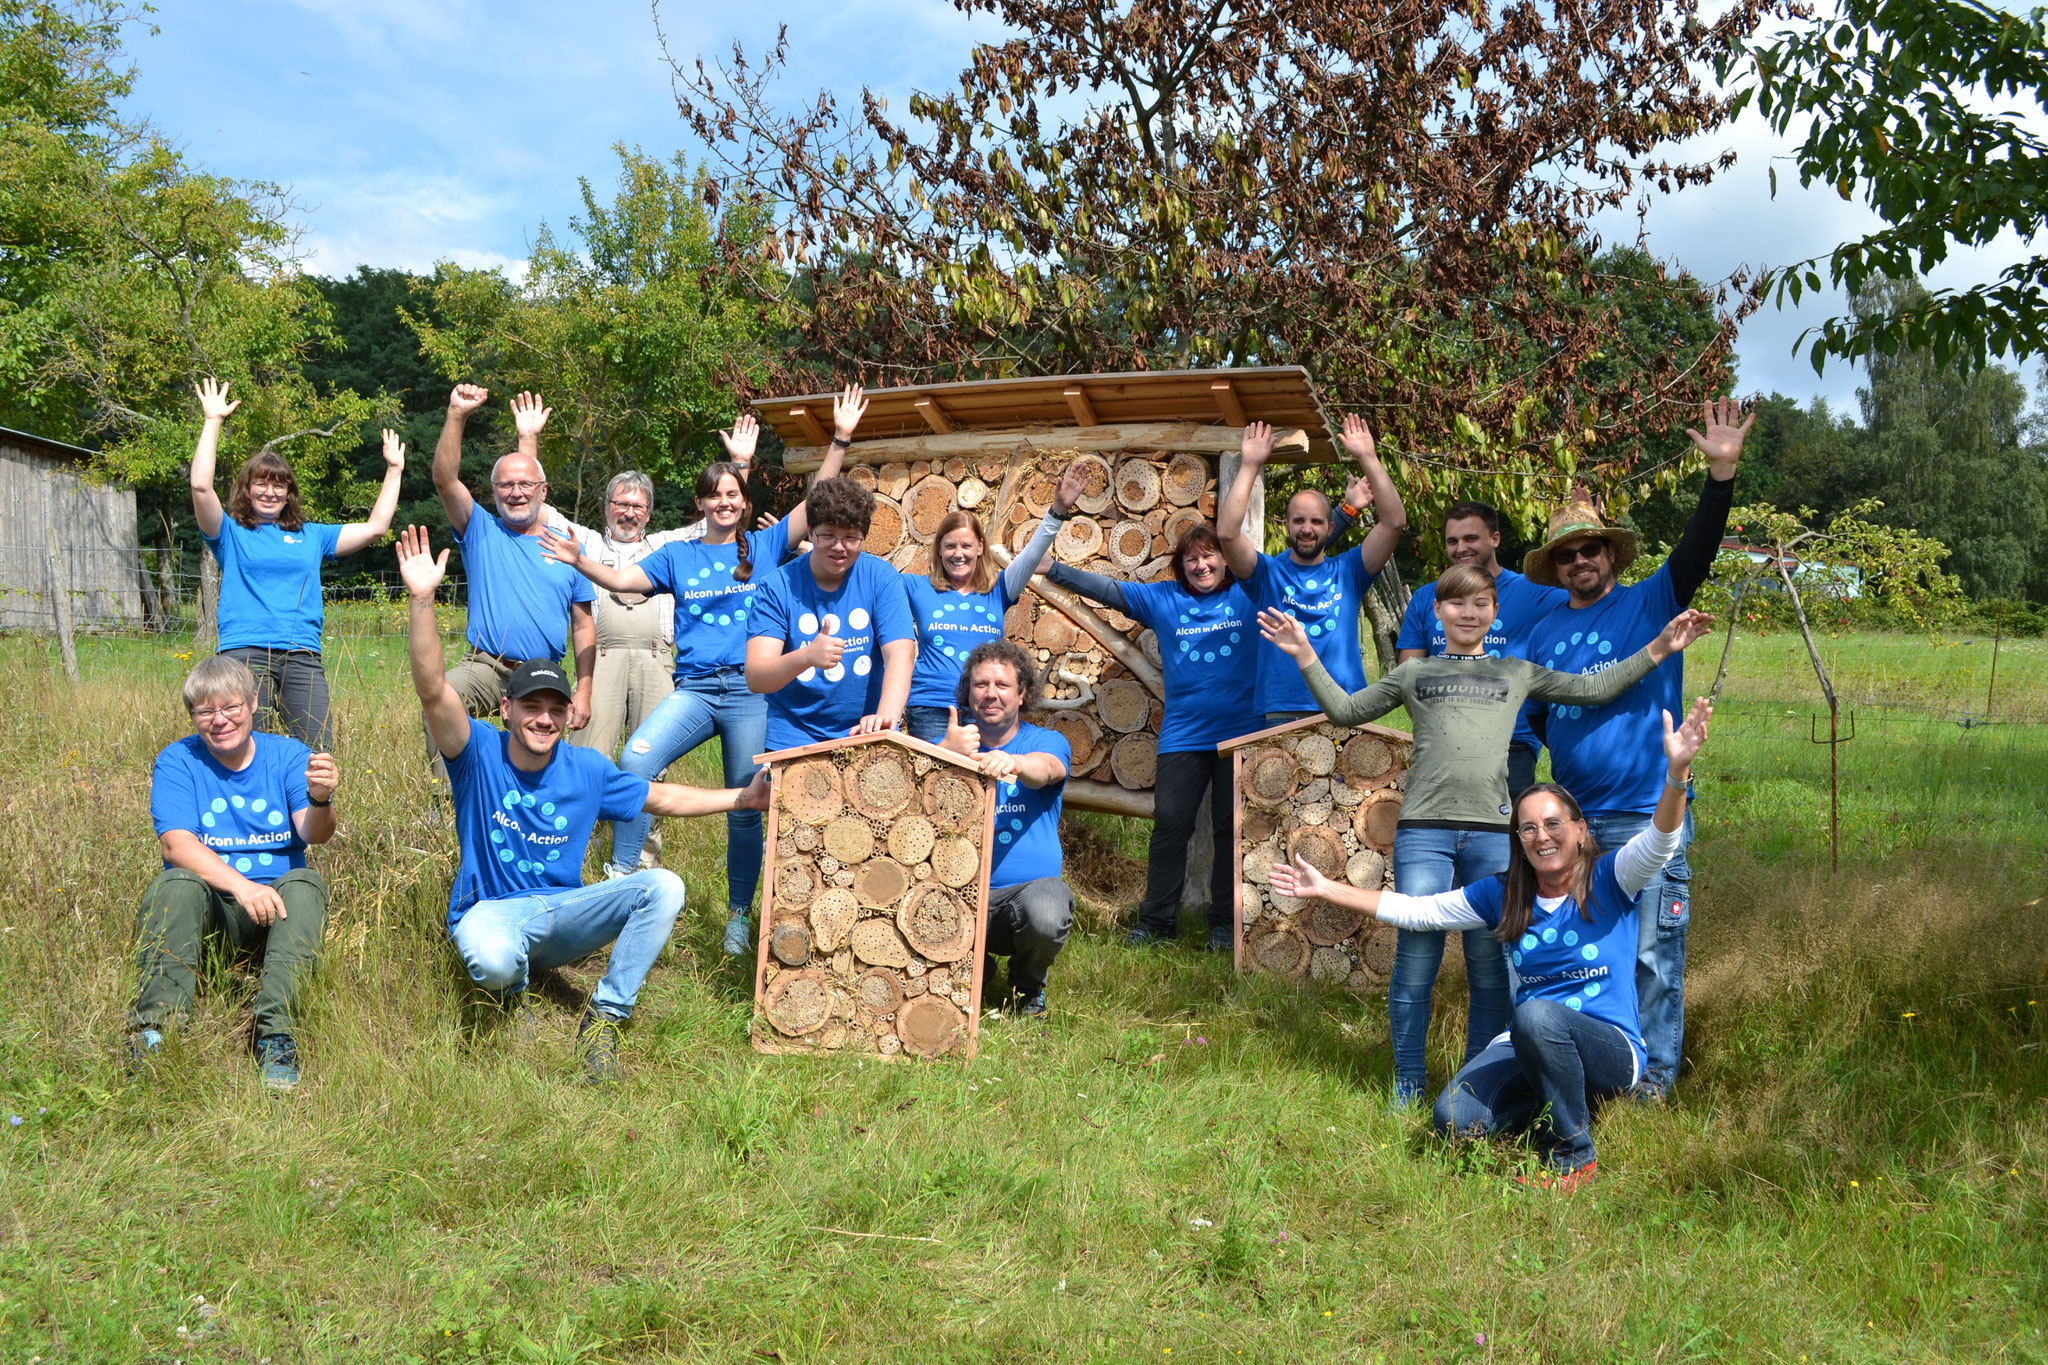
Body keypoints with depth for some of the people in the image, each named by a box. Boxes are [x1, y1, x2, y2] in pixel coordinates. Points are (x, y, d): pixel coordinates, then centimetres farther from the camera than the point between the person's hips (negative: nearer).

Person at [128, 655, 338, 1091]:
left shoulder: (288, 755, 4)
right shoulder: (177, 762, 2)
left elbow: (313, 833, -13)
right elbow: (176, 845, -13)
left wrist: (320, 800, -38)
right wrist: (241, 886, -31)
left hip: (273, 903, 1)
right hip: (210, 902, -1)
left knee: (305, 883, -31)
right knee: (176, 883, -31)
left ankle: (276, 1033, -40)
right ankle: (156, 1027, -41)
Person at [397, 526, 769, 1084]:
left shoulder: (587, 769, 3)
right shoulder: (480, 752, -8)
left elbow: (664, 797, 14)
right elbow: (433, 690, -24)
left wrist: (742, 798, 7)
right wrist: (423, 601, -37)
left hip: (563, 911, 4)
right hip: (492, 912, -3)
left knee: (664, 886, -19)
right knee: (492, 958, -40)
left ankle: (604, 1019, -12)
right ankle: (515, 991, 1)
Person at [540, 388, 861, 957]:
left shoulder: (765, 545, 10)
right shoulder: (677, 555, 15)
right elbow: (622, 579, 8)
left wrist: (841, 439, -6)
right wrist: (579, 561, -10)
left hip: (752, 690, -1)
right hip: (694, 687, 1)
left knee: (746, 807, 1)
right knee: (636, 760, -25)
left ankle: (738, 916, 16)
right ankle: (621, 880, -16)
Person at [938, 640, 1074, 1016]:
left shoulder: (1047, 742, 7)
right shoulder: (947, 745, 11)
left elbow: (1045, 768, -19)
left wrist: (1012, 762, -44)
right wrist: (948, 753, -33)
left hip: (1029, 885, -1)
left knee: (1046, 915, -37)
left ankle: (1028, 984, 3)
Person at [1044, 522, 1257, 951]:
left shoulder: (1250, 595, 3)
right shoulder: (1163, 599, 8)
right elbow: (1106, 589, 5)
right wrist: (1050, 568, -2)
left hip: (1241, 735, -1)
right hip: (1183, 735, 1)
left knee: (1233, 829, 5)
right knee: (1169, 824, -2)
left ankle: (1226, 922, 16)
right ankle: (1156, 921, 8)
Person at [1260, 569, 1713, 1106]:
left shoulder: (1518, 673, 20)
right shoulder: (1414, 673, 18)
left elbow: (1593, 689, 21)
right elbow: (1345, 710, 20)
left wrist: (1659, 649, 15)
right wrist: (1305, 656, 11)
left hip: (1493, 832, 1)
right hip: (1423, 828, -1)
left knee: (1490, 962, 3)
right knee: (1416, 956, -2)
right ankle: (1408, 1084, 11)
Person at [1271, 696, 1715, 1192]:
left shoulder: (1609, 881, -4)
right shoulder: (1505, 895, 8)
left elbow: (1659, 841, -24)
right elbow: (1416, 910, 10)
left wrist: (1676, 770, -44)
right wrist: (1327, 889, 6)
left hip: (1610, 1049, -4)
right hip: (1527, 1045, 4)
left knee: (1536, 1015, -37)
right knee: (1454, 1120, -23)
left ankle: (1574, 1155, -15)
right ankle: (1553, 1101, 7)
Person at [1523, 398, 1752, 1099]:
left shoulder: (1651, 603, 1)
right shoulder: (1544, 632, 14)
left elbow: (1696, 551, -14)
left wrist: (1721, 472, -27)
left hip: (1648, 813, -4)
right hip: (1572, 817, 5)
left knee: (1651, 950, -2)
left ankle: (1653, 1075, 10)